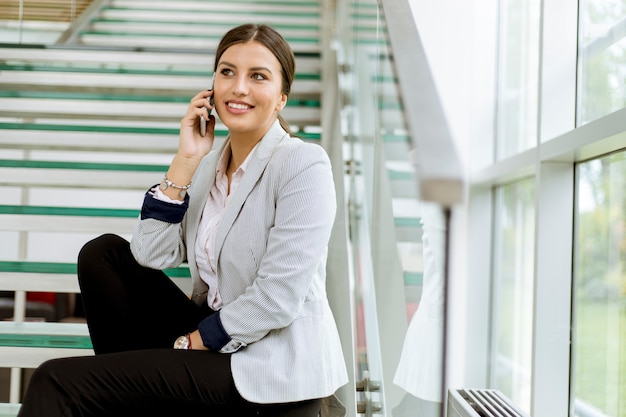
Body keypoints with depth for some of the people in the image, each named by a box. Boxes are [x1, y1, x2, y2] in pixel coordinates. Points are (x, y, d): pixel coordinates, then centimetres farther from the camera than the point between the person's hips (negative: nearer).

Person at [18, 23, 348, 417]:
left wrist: (189, 343, -11)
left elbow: (277, 300, -19)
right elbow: (151, 254, -2)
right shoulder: (211, 162, 8)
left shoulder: (303, 164, -15)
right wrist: (185, 161, -8)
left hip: (274, 368, -8)